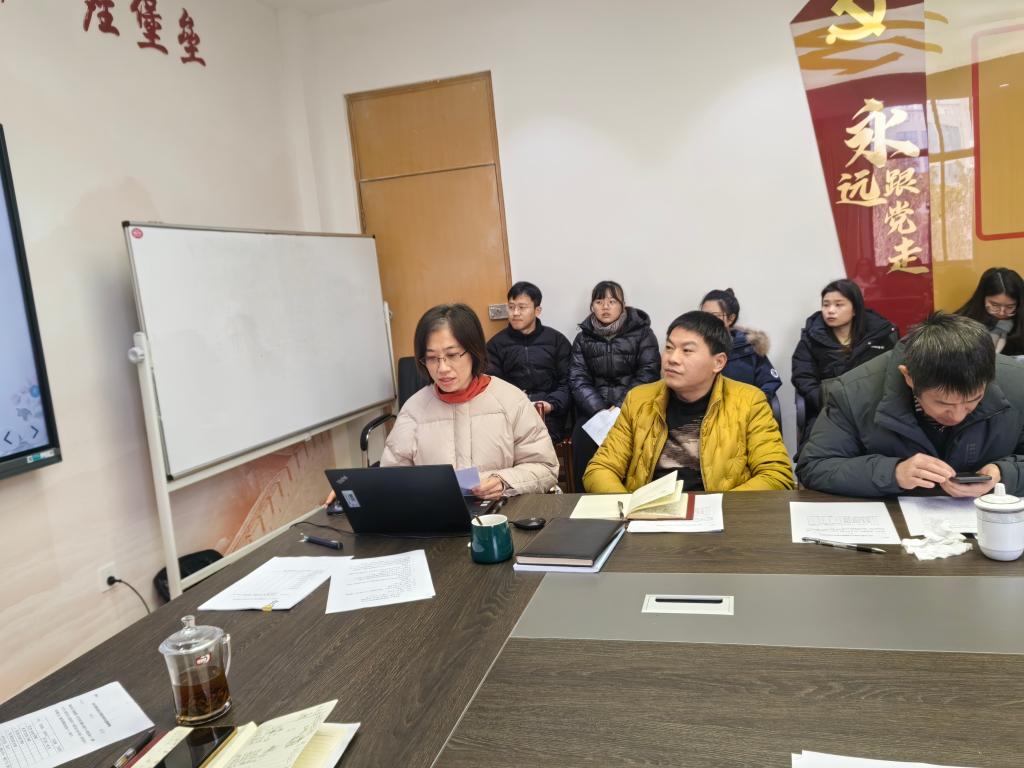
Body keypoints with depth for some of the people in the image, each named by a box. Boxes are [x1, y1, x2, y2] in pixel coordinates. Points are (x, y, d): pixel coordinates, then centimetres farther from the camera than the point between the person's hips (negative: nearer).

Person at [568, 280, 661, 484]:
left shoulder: (642, 332, 5)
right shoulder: (583, 337, 11)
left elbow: (647, 374, -4)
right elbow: (578, 379, 2)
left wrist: (620, 408, -16)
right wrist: (601, 411, -14)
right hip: (595, 408, 2)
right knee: (582, 437, -26)